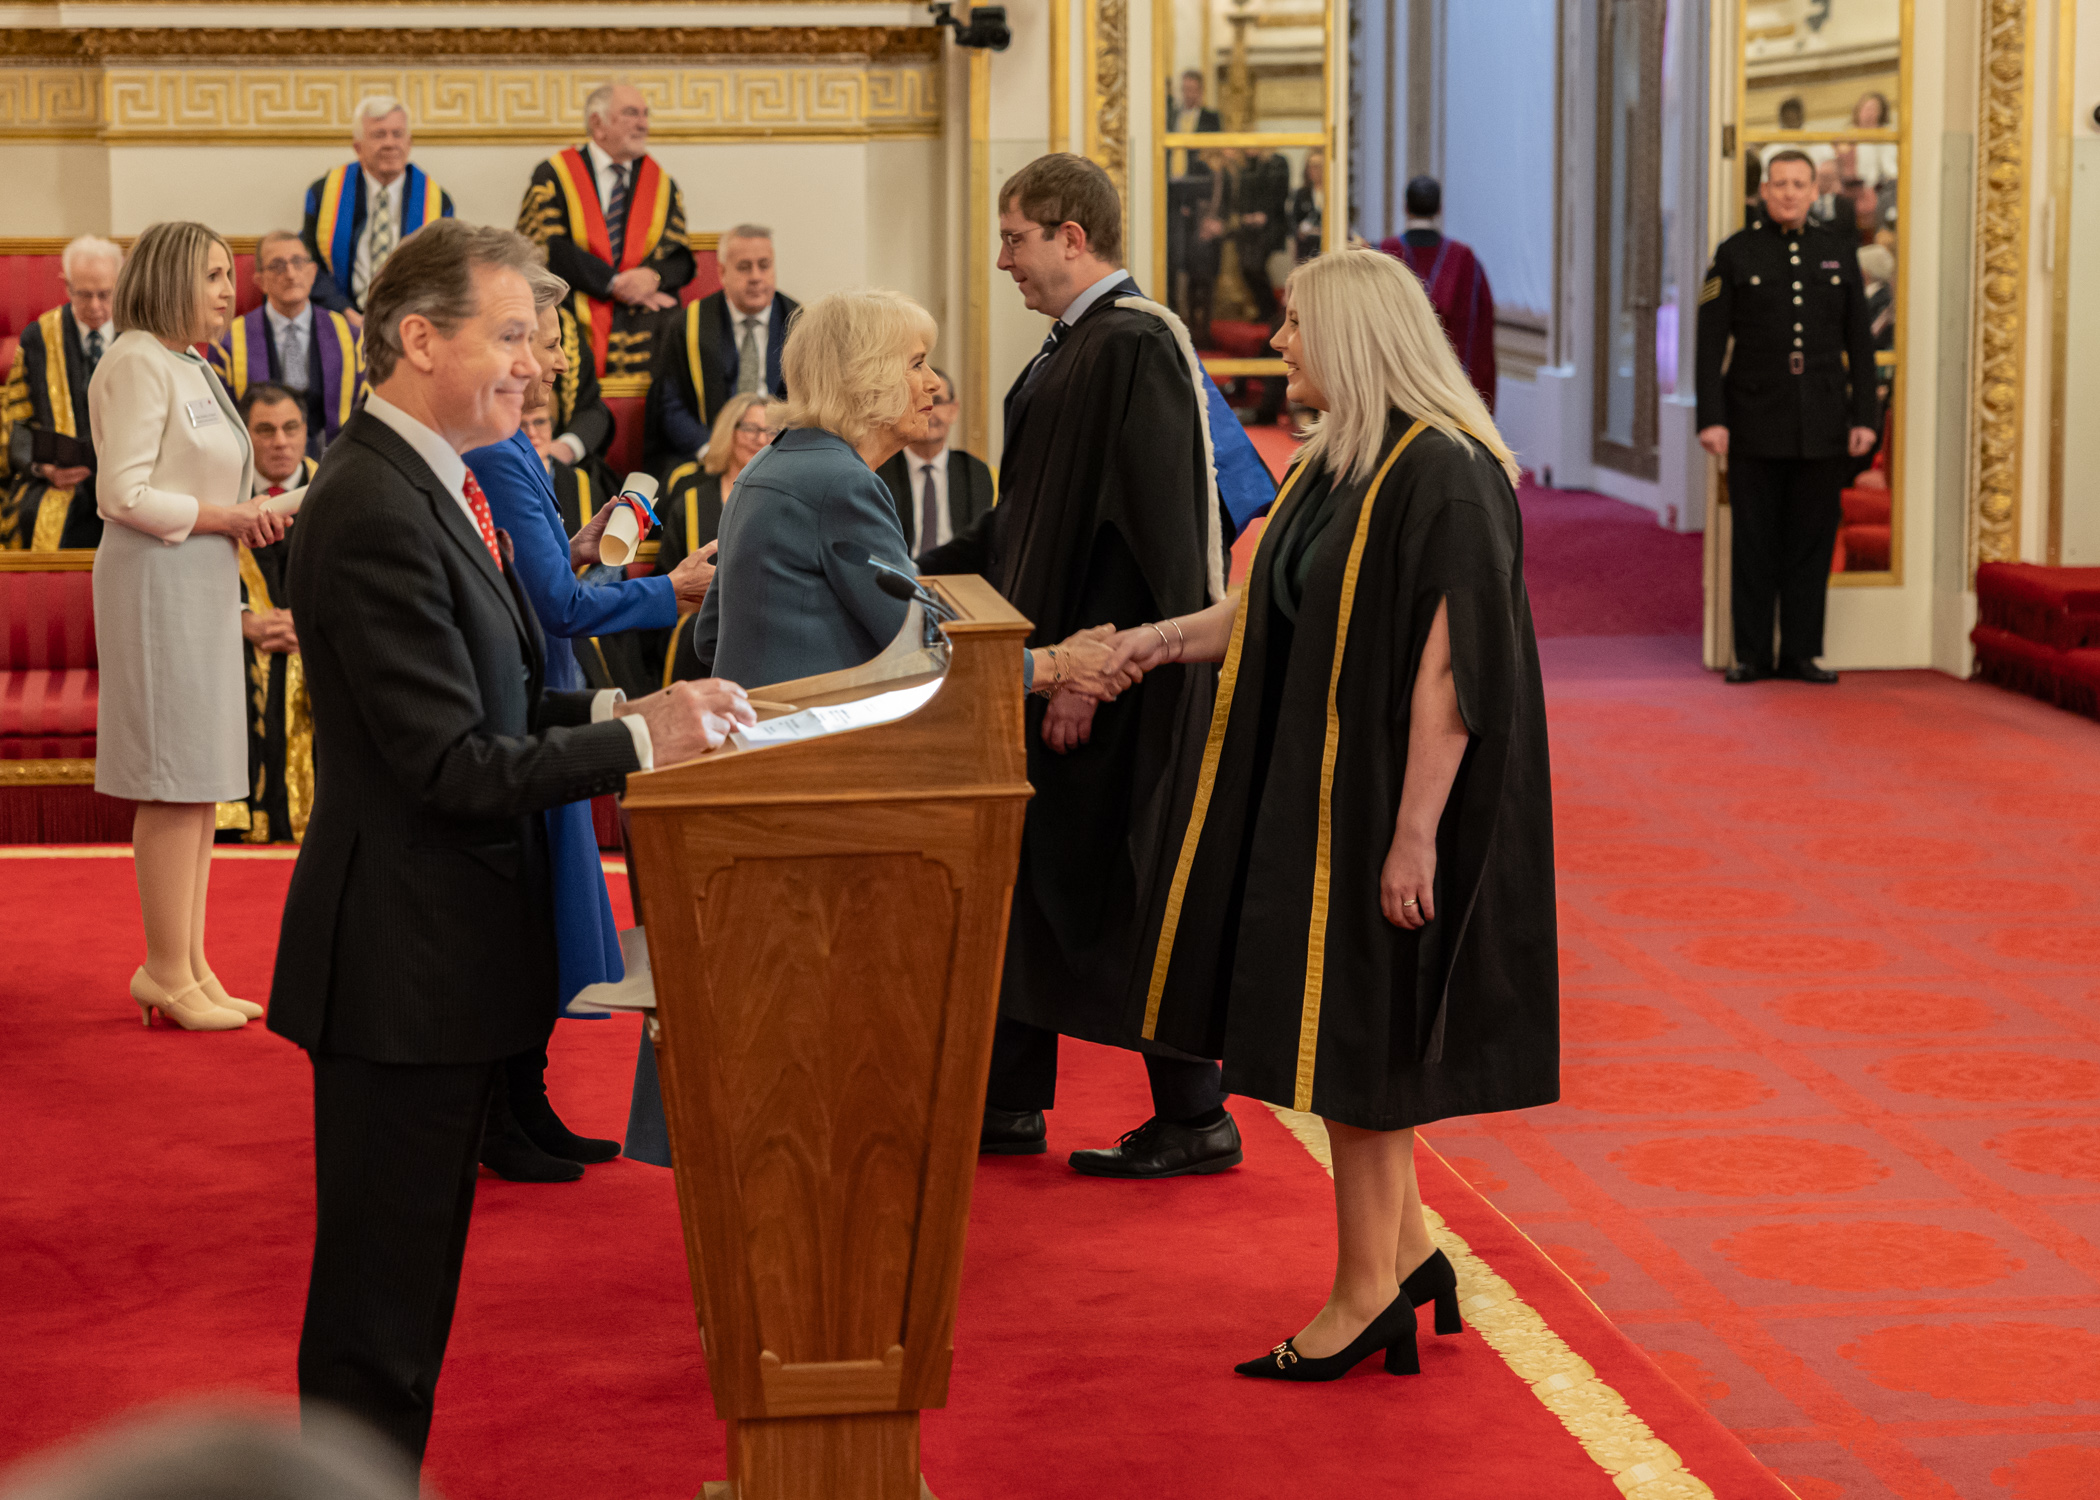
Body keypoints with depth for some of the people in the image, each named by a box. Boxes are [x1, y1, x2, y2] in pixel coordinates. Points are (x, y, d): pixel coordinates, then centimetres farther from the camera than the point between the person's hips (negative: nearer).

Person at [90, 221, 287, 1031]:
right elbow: (124, 495, -19)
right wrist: (226, 517, -14)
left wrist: (250, 517, 7)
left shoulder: (190, 369, 19)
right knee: (174, 787, -8)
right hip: (156, 583, -10)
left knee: (199, 784, 11)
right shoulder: (137, 364, -11)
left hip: (202, 585, 10)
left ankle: (188, 966, 16)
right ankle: (168, 973, -3)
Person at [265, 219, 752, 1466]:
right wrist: (636, 742, -17)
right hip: (405, 963, -10)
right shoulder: (375, 512, -21)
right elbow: (454, 766, -23)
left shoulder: (432, 486, 11)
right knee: (379, 1301, 1)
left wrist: (621, 709, -1)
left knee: (407, 1280, 18)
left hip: (445, 945, 10)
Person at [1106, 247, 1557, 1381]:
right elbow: (1273, 610, 20)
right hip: (1314, 792, 9)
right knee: (1342, 1030, 14)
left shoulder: (1444, 478, -20)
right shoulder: (1335, 467, 9)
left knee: (1353, 1038, -1)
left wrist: (1415, 836, -23)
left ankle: (1367, 1295, 10)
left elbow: (1449, 670, -22)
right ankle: (1405, 1256, 26)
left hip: (1381, 803, -9)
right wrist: (1159, 640, 12)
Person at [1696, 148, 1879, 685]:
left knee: (1812, 540, 4)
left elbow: (1860, 341, 10)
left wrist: (1865, 417, 2)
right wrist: (1711, 419, -8)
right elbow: (1711, 342, 0)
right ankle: (1751, 654, 7)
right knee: (1754, 542, 1)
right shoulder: (1735, 254, 3)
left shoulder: (1839, 254, 10)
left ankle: (1801, 652, 10)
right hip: (1756, 425, -2)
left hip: (1823, 426, 2)